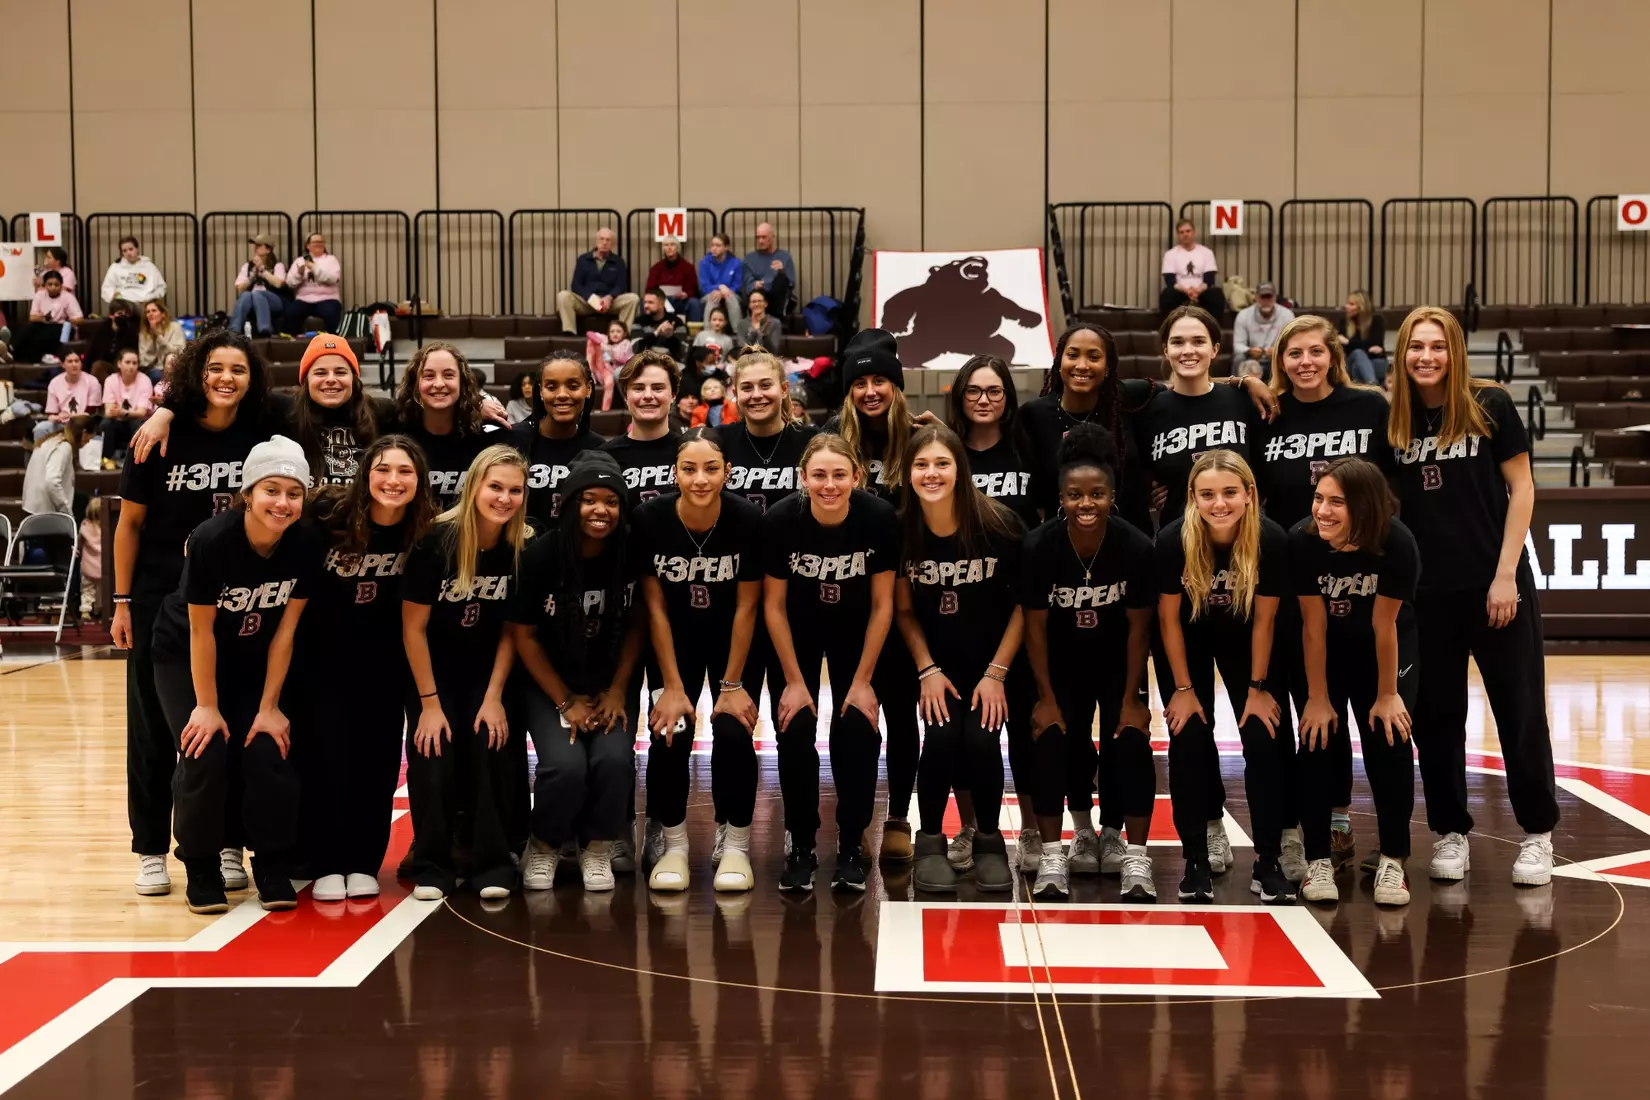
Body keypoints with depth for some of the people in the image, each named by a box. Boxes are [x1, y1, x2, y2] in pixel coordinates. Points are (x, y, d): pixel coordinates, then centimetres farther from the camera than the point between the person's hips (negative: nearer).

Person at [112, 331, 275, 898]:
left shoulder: (261, 438, -2)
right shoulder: (161, 438, -7)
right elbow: (130, 522, -1)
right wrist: (123, 601, -2)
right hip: (160, 602, -1)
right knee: (154, 728, 5)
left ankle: (227, 846, 17)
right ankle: (151, 851, 15)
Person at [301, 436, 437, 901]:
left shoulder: (427, 530, -13)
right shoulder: (330, 512, -19)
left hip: (384, 658, 2)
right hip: (323, 651, -2)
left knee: (378, 755, 1)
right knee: (326, 753, -5)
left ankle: (364, 863, 12)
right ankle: (327, 865, 5)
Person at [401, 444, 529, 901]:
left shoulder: (523, 548, -13)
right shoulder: (437, 540, -21)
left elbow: (511, 629, -4)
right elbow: (413, 627, -15)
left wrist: (494, 697, -9)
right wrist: (430, 703, -15)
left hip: (484, 671, 2)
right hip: (432, 668, -2)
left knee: (489, 748, -14)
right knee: (433, 753, -15)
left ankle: (492, 865, -3)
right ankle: (432, 866, 0)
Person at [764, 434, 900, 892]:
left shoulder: (879, 518, -27)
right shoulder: (781, 520, -27)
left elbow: (882, 605, -15)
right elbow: (774, 605, -15)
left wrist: (863, 681, -13)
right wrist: (794, 681, -13)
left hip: (856, 637, 0)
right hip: (797, 636, 0)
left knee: (857, 731, -10)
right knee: (795, 731, -10)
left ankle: (851, 846, 6)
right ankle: (801, 846, 5)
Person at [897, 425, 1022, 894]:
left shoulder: (999, 525, -17)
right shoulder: (900, 530, -12)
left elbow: (1024, 603, -8)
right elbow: (904, 610, -1)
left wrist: (996, 674, -12)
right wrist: (927, 669, -11)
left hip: (994, 661, -1)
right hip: (938, 662, 1)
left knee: (980, 739, -21)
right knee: (941, 734, -22)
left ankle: (989, 839, 4)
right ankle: (930, 840, 0)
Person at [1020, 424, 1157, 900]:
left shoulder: (1136, 547, -25)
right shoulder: (1039, 547, -25)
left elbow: (1138, 626, -14)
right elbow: (1035, 624, -14)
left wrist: (1131, 698, -11)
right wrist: (1046, 697, -12)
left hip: (1117, 661, 0)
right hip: (1061, 661, 0)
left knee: (1129, 738, -13)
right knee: (1053, 737, -11)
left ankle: (1133, 856, -6)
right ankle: (1050, 856, 0)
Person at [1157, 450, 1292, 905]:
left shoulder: (1272, 540, -29)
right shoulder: (1173, 540, -30)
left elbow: (1263, 620, -15)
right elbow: (1169, 619, -16)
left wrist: (1257, 687, -9)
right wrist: (1183, 689, -11)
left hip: (1243, 643, 1)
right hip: (1189, 642, -1)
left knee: (1265, 741, -6)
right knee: (1188, 742, -6)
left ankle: (1268, 863, 2)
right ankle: (1196, 862, 4)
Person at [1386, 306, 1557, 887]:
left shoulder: (1490, 406, -5)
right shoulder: (1392, 418, 2)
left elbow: (1521, 488, -3)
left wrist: (1506, 574, -9)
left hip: (1496, 583, -2)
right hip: (1425, 592, 3)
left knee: (1520, 710, 5)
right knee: (1435, 715, 8)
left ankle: (1538, 833, 19)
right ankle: (1450, 832, 22)